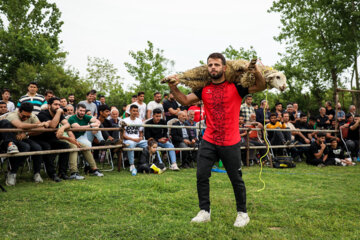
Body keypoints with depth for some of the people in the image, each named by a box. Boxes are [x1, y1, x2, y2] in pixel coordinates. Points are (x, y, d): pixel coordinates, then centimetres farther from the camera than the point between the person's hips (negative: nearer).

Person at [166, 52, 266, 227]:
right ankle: (204, 212, 15)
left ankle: (242, 213, 25)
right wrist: (173, 88, -8)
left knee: (236, 179, 7)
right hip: (208, 142, 3)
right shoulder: (204, 89, 5)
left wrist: (256, 73, -25)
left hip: (230, 143, -3)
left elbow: (260, 87, -6)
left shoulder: (235, 87, -4)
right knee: (201, 176, 1)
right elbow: (185, 100, 7)